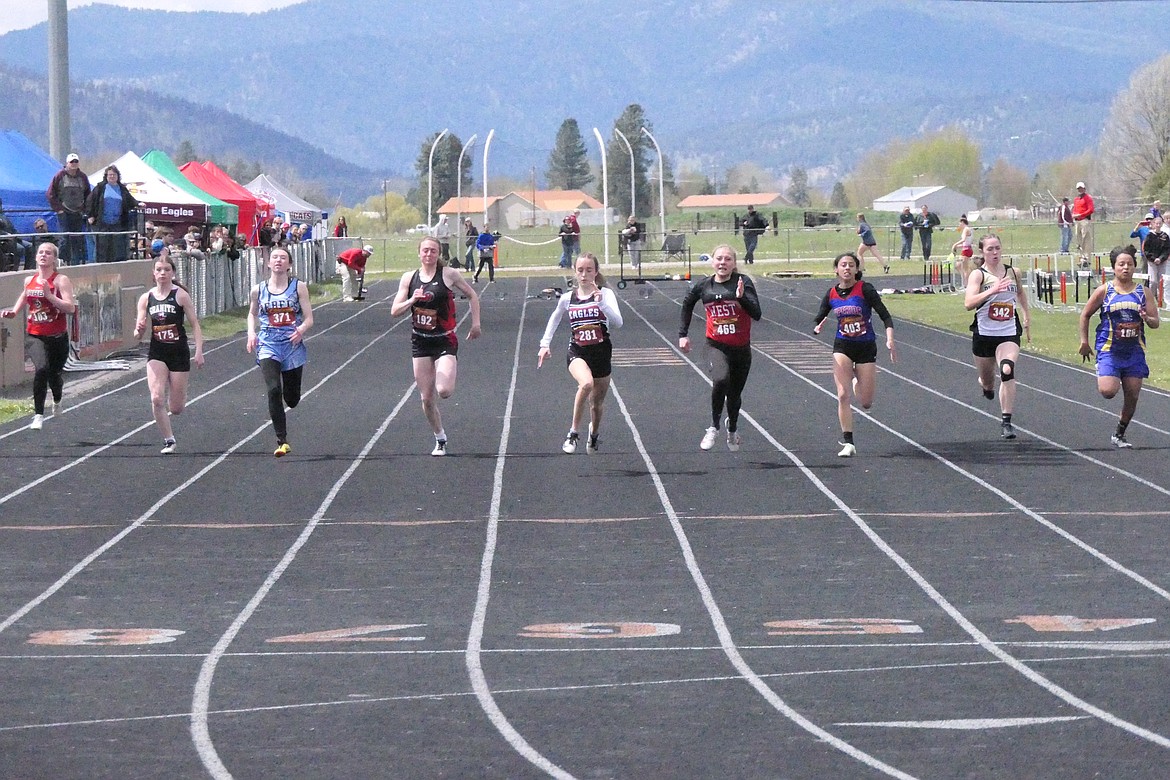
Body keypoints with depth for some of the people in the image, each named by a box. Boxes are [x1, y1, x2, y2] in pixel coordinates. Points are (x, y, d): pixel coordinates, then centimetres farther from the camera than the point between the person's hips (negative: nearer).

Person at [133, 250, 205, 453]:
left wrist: (199, 351, -12)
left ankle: (178, 397, 42)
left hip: (179, 353, -2)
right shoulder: (146, 298, 3)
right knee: (156, 399, -17)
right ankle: (168, 440, -1)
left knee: (176, 408, 3)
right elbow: (139, 333, 7)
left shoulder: (181, 295, -6)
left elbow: (194, 324, -4)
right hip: (156, 353, 2)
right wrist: (139, 330, -17)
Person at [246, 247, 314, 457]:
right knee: (273, 390, -20)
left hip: (293, 345, 0)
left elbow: (309, 319, 0)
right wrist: (251, 333, 3)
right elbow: (252, 314, 21)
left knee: (291, 400, 8)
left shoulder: (299, 287, 0)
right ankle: (282, 441, -17)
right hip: (268, 345, 0)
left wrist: (301, 329, -22)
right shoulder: (258, 290, 4)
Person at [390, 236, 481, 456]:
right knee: (426, 398, 3)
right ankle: (440, 440, 20)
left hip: (445, 341, -3)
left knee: (444, 391, -20)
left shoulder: (449, 274, -7)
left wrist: (476, 323, 2)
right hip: (420, 342, 3)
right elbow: (394, 311, 0)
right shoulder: (409, 278, 2)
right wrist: (411, 300, -18)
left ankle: (453, 371, 17)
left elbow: (472, 295, 6)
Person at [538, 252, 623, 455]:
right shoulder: (567, 298, 1)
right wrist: (545, 344, 13)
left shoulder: (605, 294, -6)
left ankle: (594, 433, 50)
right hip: (577, 352, -1)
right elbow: (554, 319, 21)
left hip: (601, 354, 1)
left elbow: (618, 322, -21)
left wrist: (601, 302, -32)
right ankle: (573, 433, -22)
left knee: (597, 402, 15)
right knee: (586, 384, -33)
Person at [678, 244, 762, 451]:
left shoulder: (743, 282, -10)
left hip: (741, 348, 0)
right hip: (716, 346, 0)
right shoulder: (704, 286, -2)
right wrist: (683, 334, 17)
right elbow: (688, 303, 20)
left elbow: (756, 314, -18)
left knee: (735, 393, 16)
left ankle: (732, 429, 47)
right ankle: (714, 427, -11)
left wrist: (742, 297, -35)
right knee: (720, 380, -30)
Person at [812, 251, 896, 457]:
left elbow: (885, 316, -12)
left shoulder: (865, 290, -12)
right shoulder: (831, 295, 0)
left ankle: (857, 382, 39)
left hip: (866, 347, -2)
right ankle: (848, 443, -4)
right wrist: (817, 328, -15)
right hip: (842, 347, 2)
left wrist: (890, 340, -25)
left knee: (866, 403, 3)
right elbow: (817, 319, 9)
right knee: (843, 396, -12)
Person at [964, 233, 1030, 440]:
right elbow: (969, 303, -22)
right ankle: (986, 386, 54)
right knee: (987, 381, 13)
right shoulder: (978, 275, -7)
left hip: (1009, 333, 1)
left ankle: (1006, 422, -21)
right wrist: (992, 290, -33)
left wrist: (1026, 319, 24)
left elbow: (1021, 293, 27)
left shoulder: (1013, 273, 5)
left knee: (1008, 372, -24)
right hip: (984, 333, -1)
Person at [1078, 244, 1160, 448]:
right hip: (1109, 349, -3)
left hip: (1134, 351, 3)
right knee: (1108, 391, -19)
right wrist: (1084, 342, 4)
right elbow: (1085, 315, 6)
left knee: (1132, 397, 4)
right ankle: (1102, 377, 18)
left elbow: (1156, 322, 3)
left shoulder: (1143, 292, 2)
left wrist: (1147, 319, -20)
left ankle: (1119, 435, 21)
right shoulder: (1104, 291, -4)